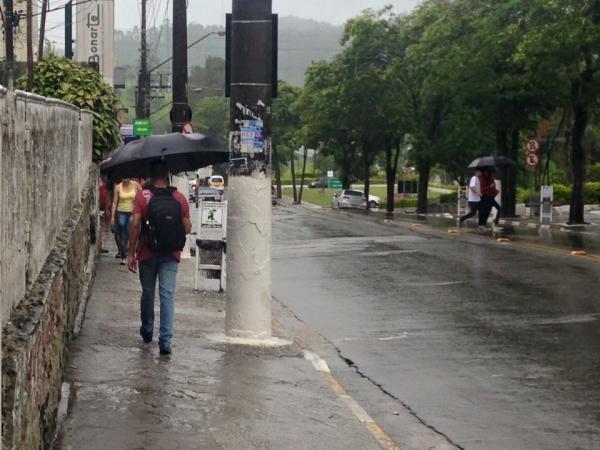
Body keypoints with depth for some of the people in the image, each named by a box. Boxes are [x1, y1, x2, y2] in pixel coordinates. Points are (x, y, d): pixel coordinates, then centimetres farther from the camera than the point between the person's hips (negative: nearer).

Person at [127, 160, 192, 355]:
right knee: (167, 295, -1)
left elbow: (135, 225, -10)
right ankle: (165, 341, -10)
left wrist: (131, 253, -4)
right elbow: (187, 228, -1)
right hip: (171, 255, 0)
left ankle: (147, 331, 34)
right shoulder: (180, 198, -2)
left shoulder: (142, 196, -6)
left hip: (147, 254, 0)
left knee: (147, 292, 17)